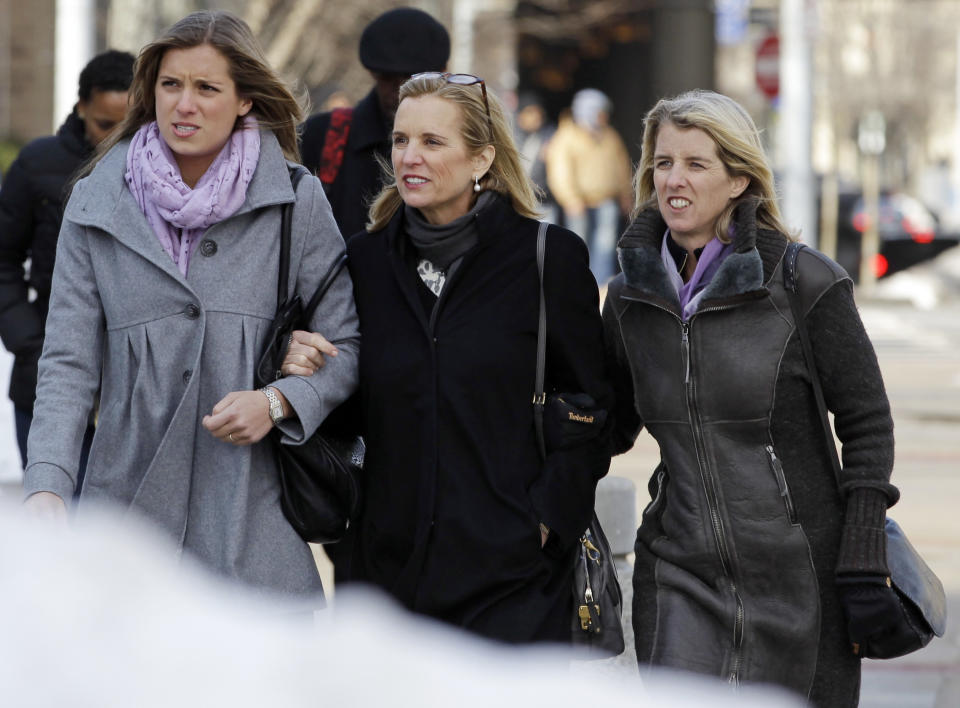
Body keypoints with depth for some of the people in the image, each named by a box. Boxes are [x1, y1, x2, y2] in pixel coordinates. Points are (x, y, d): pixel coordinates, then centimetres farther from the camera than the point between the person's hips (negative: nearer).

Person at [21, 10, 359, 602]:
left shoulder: (297, 202, 4)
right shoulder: (97, 206, 7)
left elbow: (346, 347, 8)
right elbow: (69, 364, 4)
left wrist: (277, 401, -12)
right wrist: (46, 485, -11)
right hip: (126, 507, 1)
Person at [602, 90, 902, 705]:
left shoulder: (805, 282, -7)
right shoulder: (631, 295, 6)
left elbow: (867, 423, -3)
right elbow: (616, 426, 18)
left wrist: (863, 562, -9)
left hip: (797, 572, -3)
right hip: (681, 576, 3)